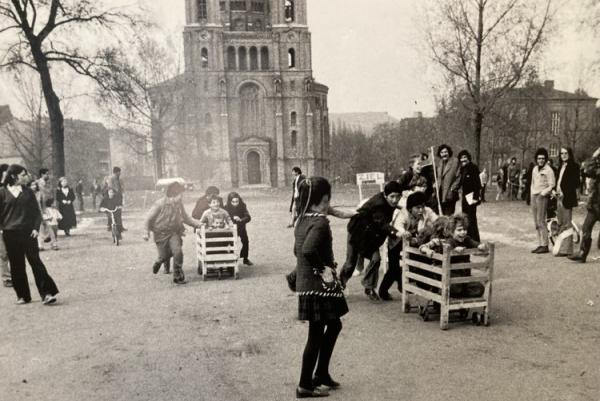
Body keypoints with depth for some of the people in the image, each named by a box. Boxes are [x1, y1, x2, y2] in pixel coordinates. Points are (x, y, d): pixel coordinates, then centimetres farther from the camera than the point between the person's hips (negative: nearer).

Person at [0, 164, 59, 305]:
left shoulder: (28, 192, 6)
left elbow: (36, 211, 7)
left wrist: (36, 228, -4)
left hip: (28, 232, 0)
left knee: (36, 262, -5)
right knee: (16, 265, 7)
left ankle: (46, 293, -6)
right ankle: (23, 296, 18)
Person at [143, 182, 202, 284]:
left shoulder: (179, 205, -2)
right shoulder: (160, 204, -16)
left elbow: (186, 218, 9)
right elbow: (148, 219, -8)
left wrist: (198, 224, -3)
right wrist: (147, 232, -12)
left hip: (174, 232, 3)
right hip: (161, 233, -3)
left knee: (178, 251, -15)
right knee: (165, 255, 0)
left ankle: (178, 277, 2)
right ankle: (158, 262, 42)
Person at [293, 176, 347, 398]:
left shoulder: (303, 219, 8)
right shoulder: (320, 222, -20)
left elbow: (298, 250, 16)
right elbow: (308, 250, -35)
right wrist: (322, 269, -20)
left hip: (306, 282, 9)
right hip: (318, 284, -9)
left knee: (334, 325, 23)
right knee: (316, 334, 4)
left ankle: (321, 373, 32)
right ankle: (305, 386, 17)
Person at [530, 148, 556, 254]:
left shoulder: (548, 170, -6)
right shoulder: (535, 169, 16)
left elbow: (551, 186, -8)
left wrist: (542, 193, -15)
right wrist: (532, 194, 14)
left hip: (542, 197, -7)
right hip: (533, 196, 7)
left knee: (541, 221, -11)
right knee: (536, 222, 6)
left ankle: (545, 246, -9)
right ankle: (540, 244, 10)